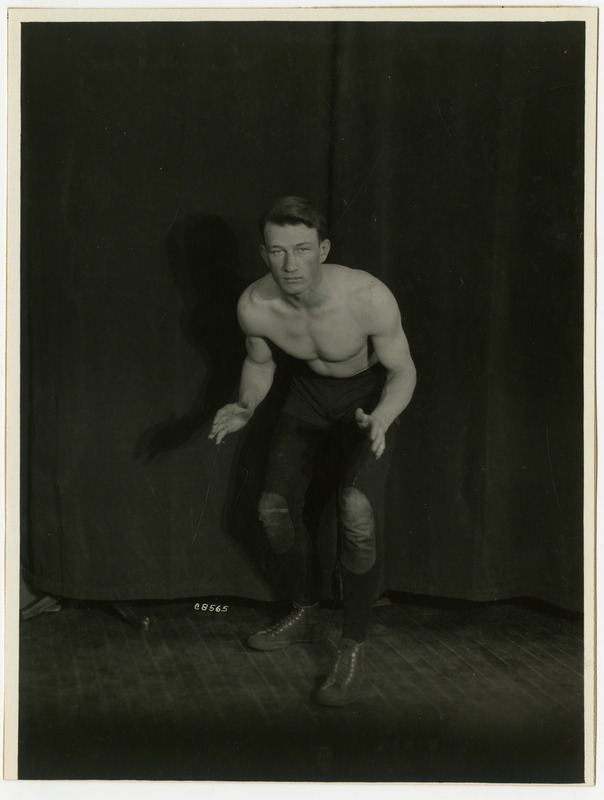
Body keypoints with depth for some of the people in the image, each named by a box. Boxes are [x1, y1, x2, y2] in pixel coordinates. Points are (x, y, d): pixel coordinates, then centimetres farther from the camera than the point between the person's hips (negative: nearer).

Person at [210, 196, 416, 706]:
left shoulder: (369, 298, -34)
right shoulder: (255, 306, -23)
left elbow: (403, 371, -18)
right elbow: (260, 363, 1)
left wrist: (379, 419, -38)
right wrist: (246, 406, -19)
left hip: (371, 394, -4)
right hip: (309, 392, 4)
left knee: (356, 510, -24)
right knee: (275, 506, 1)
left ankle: (353, 649, -8)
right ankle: (306, 615, 27)